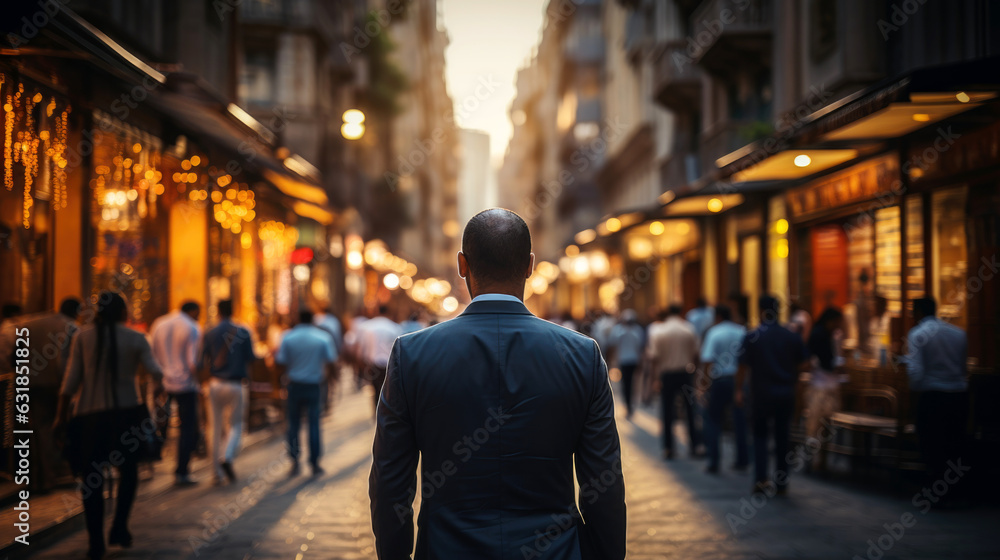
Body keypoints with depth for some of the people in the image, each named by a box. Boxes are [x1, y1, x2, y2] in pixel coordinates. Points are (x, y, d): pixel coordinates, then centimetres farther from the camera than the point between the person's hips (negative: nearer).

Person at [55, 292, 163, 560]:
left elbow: (71, 380, -2)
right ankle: (119, 528, 7)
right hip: (126, 410, 0)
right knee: (128, 470, 18)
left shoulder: (83, 337, 2)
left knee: (92, 478, 6)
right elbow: (155, 370, -7)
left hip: (89, 414, 1)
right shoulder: (135, 339, 1)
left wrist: (61, 416, 3)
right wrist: (158, 384, 16)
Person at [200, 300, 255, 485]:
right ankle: (227, 457, -22)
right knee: (235, 426, 7)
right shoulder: (243, 332, -6)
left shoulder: (209, 334, -1)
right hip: (236, 385, -2)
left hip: (215, 384, 2)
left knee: (216, 429, 10)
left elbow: (203, 362, 1)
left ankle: (217, 473, 11)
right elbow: (251, 358, -2)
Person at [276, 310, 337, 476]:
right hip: (314, 385, 0)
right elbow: (331, 358, -4)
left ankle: (295, 461, 2)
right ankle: (315, 464, 5)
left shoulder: (288, 337, -4)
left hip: (295, 385, 0)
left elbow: (281, 361, -4)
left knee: (293, 423, 9)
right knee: (314, 424, 4)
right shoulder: (323, 337, -5)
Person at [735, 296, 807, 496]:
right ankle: (781, 482, 14)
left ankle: (760, 478, -4)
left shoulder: (751, 337, -9)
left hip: (761, 394, -2)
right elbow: (800, 365, 5)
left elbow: (743, 366, -8)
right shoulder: (792, 337, -1)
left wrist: (739, 390, 2)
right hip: (786, 394, 2)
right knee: (782, 437, 11)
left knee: (760, 435, 10)